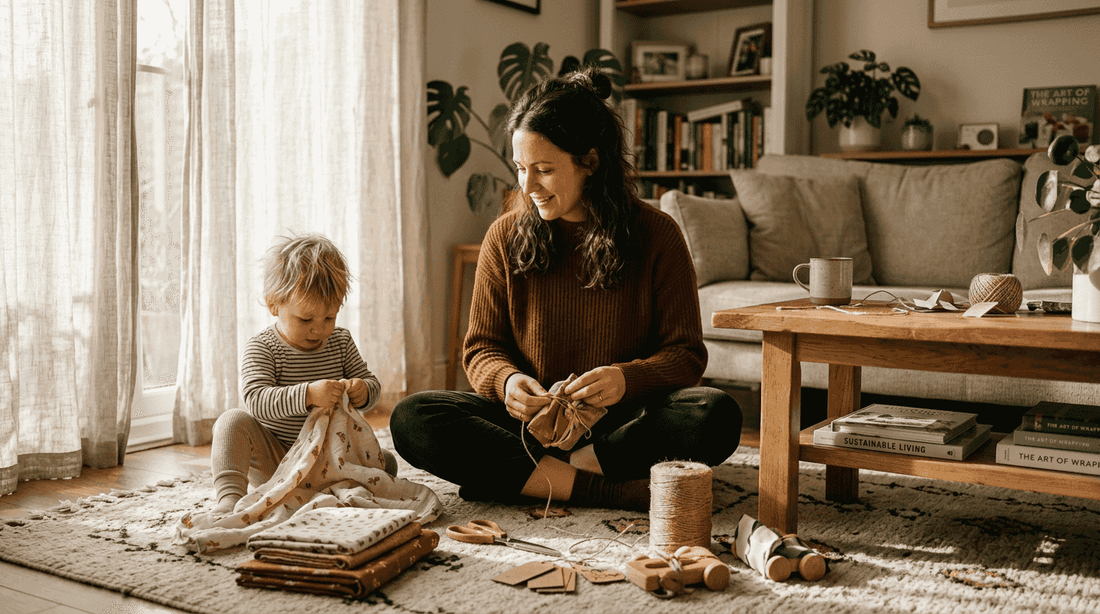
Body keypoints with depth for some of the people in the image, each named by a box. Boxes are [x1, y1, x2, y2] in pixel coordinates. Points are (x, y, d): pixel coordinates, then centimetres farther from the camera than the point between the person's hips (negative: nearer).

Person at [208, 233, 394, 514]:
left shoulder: (341, 341, 2)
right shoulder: (261, 348, -12)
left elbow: (372, 384, 5)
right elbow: (256, 401, -27)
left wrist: (363, 391, -22)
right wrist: (307, 394, -44)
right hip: (274, 458, -3)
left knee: (386, 463, -14)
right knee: (233, 421, -28)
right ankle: (230, 496, -37)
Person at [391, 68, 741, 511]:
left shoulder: (656, 235, -1)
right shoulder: (505, 237, 4)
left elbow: (686, 354, -1)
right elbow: (481, 347, 8)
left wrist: (627, 378, -22)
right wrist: (506, 379, -17)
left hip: (621, 422, -1)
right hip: (531, 423, 2)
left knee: (716, 416, -31)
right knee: (411, 418, -24)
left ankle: (526, 477, -21)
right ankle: (611, 490, -28)